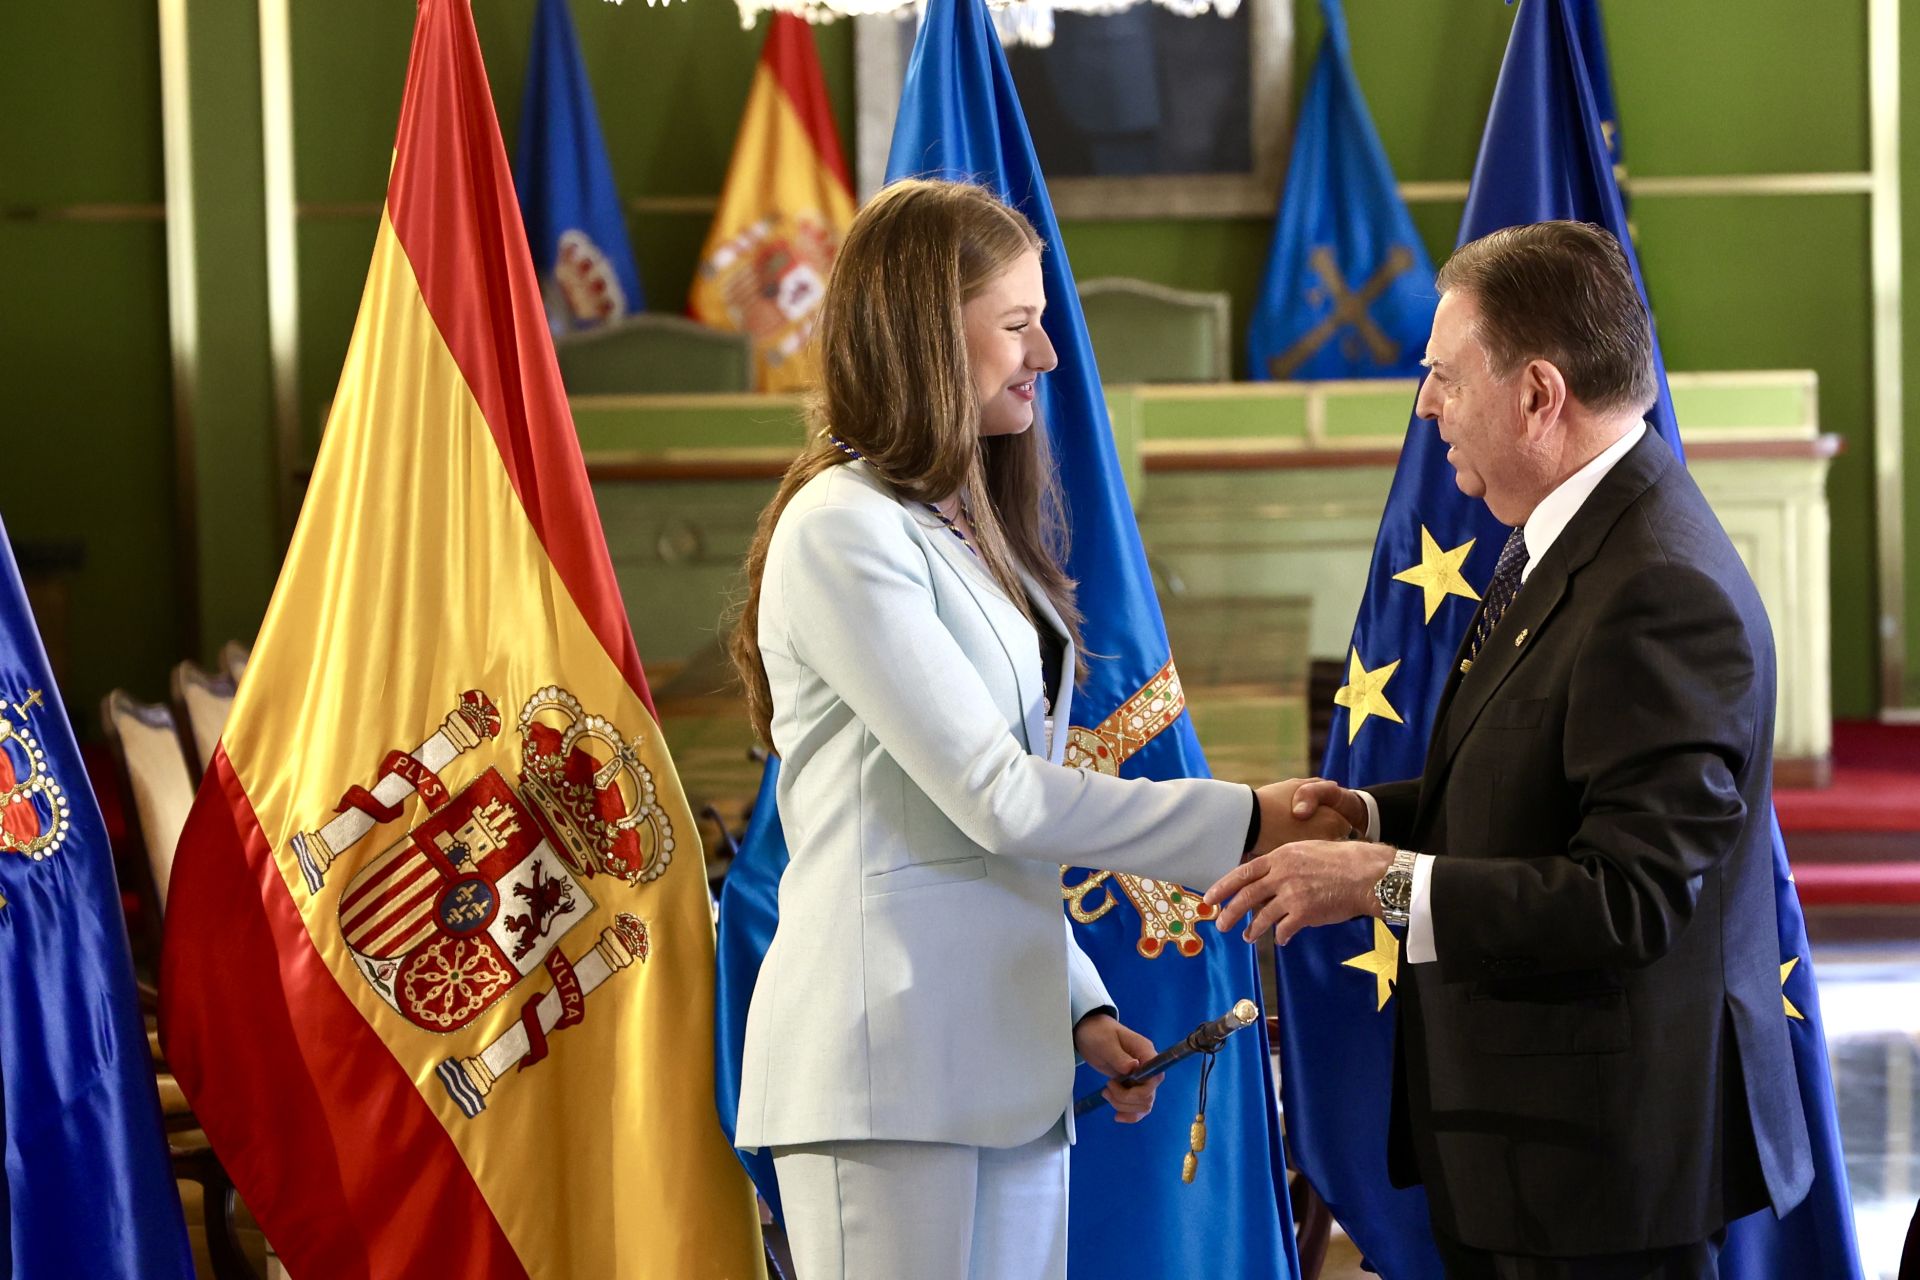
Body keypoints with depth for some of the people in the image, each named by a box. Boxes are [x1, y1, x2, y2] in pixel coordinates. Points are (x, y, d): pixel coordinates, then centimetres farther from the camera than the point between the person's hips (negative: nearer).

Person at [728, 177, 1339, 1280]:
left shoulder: (975, 532, 18)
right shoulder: (843, 530, -10)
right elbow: (997, 797, -14)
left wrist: (1082, 1005, 12)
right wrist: (1243, 823, -9)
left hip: (1004, 1058, 8)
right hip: (890, 1063, -8)